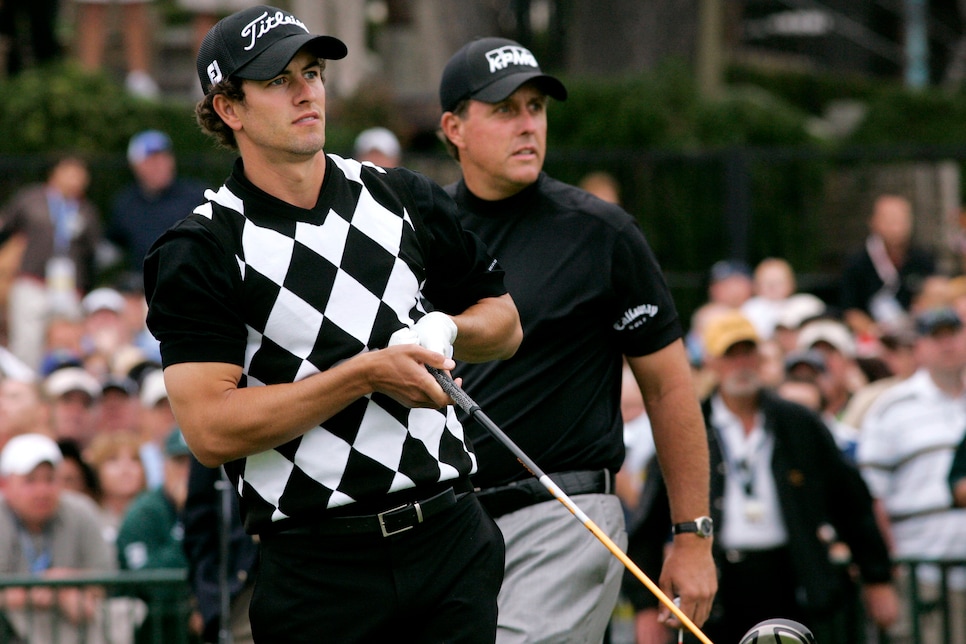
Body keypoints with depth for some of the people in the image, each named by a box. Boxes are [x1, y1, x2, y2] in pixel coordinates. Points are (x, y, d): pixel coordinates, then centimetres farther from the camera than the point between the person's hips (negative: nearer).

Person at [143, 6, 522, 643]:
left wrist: (444, 329, -2)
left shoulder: (408, 200, 11)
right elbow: (211, 429, -16)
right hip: (317, 564, -4)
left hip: (451, 538, 4)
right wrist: (367, 373, -17)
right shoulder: (199, 252, -6)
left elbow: (504, 323, 21)